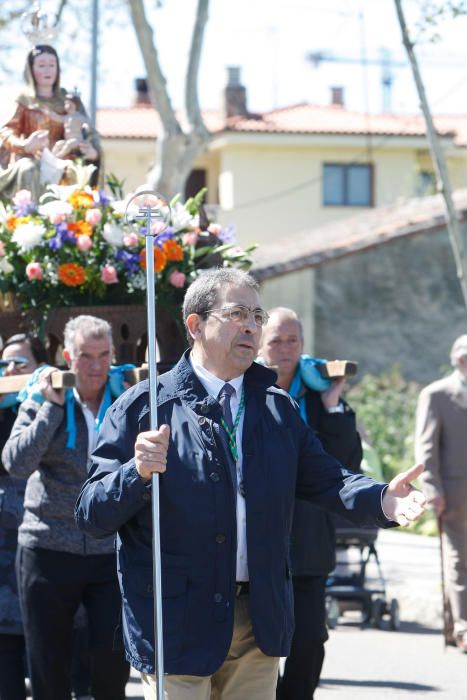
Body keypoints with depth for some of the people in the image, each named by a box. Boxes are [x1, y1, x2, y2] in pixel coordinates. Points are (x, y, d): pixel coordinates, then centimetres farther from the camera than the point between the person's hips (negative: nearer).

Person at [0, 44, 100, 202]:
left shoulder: (66, 100, 17)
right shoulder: (24, 101, 11)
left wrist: (93, 151, -11)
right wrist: (24, 145, -24)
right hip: (31, 160, -2)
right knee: (29, 171, -36)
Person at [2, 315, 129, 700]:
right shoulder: (42, 403, 3)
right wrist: (52, 407, -11)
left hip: (112, 550, 0)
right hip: (49, 549, 0)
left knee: (114, 661, -2)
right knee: (49, 668, 7)